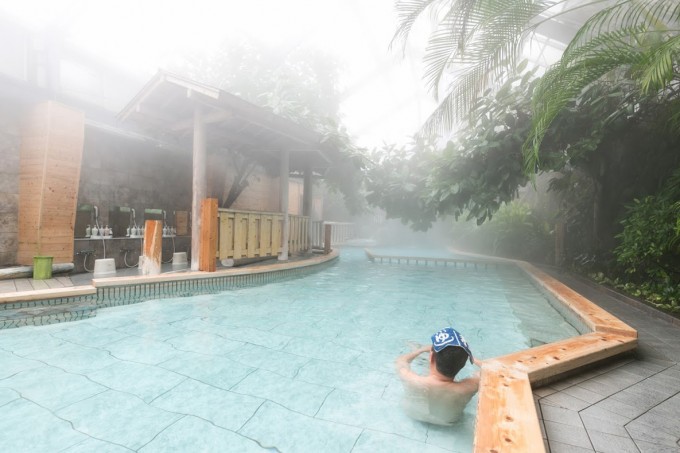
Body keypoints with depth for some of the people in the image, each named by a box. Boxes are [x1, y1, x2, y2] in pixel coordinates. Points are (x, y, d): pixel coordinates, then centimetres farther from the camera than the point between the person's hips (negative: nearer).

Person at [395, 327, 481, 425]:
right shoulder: (467, 388, -40)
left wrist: (423, 349, -1)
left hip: (412, 413, 0)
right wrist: (468, 357, -1)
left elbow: (401, 360, -16)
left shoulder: (411, 380, -41)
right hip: (448, 421, 0)